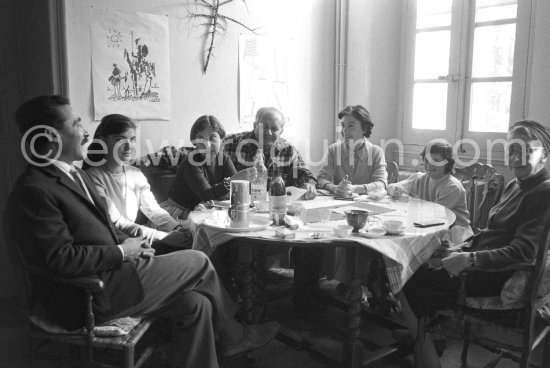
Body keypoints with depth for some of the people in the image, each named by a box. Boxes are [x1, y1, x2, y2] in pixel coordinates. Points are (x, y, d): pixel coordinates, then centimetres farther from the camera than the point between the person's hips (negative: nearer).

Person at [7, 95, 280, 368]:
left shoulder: (74, 174, 13)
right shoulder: (34, 192, -19)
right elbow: (60, 259, -25)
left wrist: (128, 243, 3)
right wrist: (120, 252, -15)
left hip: (109, 274, 9)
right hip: (90, 298, -9)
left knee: (195, 304, -2)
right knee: (198, 262, -4)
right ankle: (232, 334, 21)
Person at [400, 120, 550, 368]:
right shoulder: (515, 187, 14)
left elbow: (523, 252, -23)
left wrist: (471, 259, -28)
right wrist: (465, 247, 5)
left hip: (498, 278, -9)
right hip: (483, 265, 9)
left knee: (406, 281, -11)